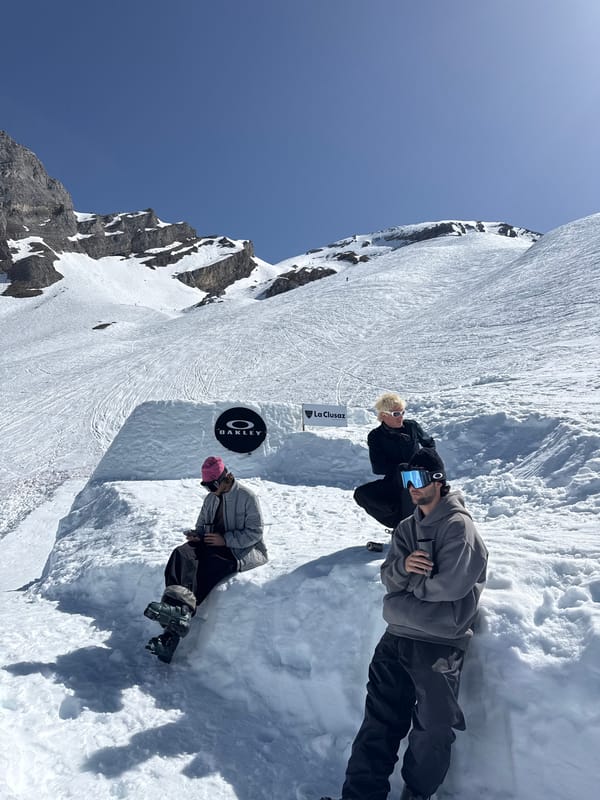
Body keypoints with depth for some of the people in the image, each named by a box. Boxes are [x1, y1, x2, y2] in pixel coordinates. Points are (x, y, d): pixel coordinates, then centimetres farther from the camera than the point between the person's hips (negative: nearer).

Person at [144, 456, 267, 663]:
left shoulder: (247, 497, -8)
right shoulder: (210, 499, 14)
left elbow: (255, 532, -11)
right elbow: (202, 525, 23)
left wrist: (225, 539, -19)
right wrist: (196, 534, -1)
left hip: (243, 551, -7)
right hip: (212, 545, 7)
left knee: (208, 566, -33)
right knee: (182, 554, -22)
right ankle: (176, 608, -37)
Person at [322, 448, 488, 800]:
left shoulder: (458, 526, -10)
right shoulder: (407, 528, 12)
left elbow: (447, 586, -20)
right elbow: (388, 578, 6)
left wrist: (408, 581, -5)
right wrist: (403, 566, -16)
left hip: (439, 643, -6)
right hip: (398, 637, 6)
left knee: (433, 730, 7)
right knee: (379, 720, 10)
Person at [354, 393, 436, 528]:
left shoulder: (412, 426, 0)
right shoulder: (375, 437, -2)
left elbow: (429, 443, 18)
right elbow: (377, 468, -10)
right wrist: (401, 467, -21)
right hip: (394, 483, 2)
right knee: (361, 494, -21)